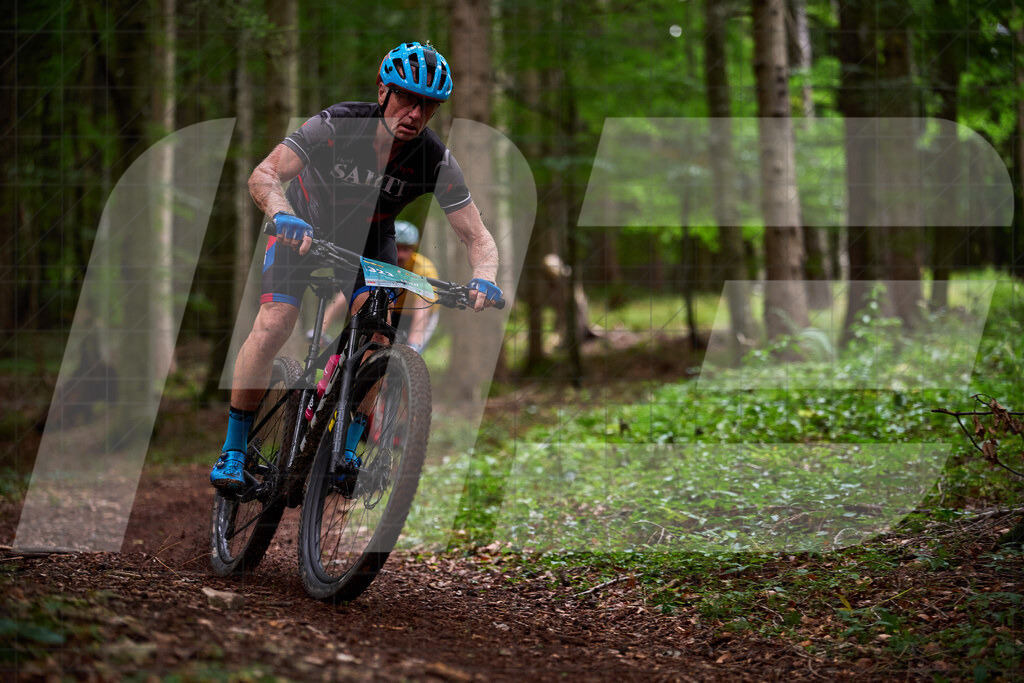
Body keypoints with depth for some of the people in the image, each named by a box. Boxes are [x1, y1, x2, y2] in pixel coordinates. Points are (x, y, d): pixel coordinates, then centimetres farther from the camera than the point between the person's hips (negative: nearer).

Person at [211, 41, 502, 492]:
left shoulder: (437, 162, -26)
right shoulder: (337, 125, -32)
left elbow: (477, 238, -24)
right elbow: (263, 175, -39)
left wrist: (483, 280, -46)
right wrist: (284, 215, -60)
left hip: (369, 240, 2)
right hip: (304, 228, -2)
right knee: (271, 327, -19)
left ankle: (347, 449, -7)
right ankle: (233, 451, -5)